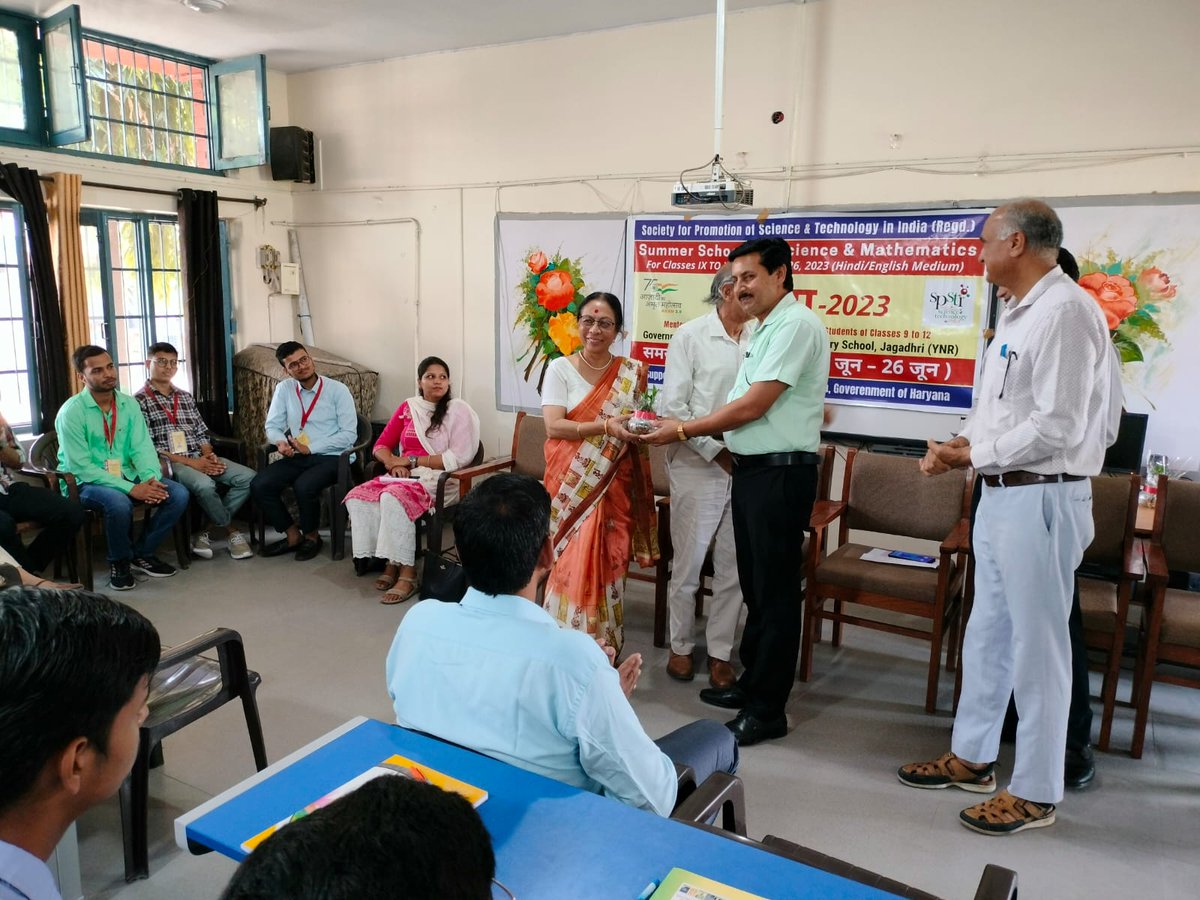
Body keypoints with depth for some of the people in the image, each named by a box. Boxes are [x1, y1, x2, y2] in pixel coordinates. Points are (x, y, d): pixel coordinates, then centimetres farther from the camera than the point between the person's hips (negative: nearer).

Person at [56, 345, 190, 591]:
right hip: (87, 483, -5)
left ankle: (142, 553, 3)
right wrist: (131, 488, -26)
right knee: (119, 503, -37)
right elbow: (81, 467, -18)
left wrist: (150, 478, -24)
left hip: (126, 475, 5)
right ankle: (119, 561, -7)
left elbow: (142, 447, -2)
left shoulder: (129, 404, 4)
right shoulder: (71, 412, -12)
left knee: (178, 494, -16)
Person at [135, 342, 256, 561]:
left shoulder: (186, 397, 20)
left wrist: (209, 455, -5)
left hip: (201, 459, 6)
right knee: (205, 485, -36)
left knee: (248, 477, -15)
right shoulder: (140, 401, 0)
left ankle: (209, 531, -8)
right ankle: (231, 531, -10)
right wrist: (190, 462, -16)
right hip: (169, 463, -6)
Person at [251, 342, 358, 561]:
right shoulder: (284, 389, 7)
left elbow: (349, 434, -10)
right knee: (259, 485, -17)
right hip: (296, 457, 5)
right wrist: (280, 442, -16)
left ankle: (312, 536, -2)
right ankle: (293, 535, 3)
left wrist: (310, 448, -16)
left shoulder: (337, 390, -5)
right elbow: (272, 426, 9)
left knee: (304, 486, -32)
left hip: (331, 457, -4)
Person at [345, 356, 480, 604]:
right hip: (405, 475, 6)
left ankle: (407, 572, -24)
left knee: (393, 498, -34)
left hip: (439, 480, -6)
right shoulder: (408, 407, 14)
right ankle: (390, 562, -11)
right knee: (357, 497, -20)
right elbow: (381, 445, 15)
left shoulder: (459, 411, -2)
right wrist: (393, 462, -9)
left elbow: (458, 459, -12)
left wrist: (411, 460, -10)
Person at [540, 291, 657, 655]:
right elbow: (553, 426, -11)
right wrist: (606, 426, -23)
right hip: (572, 484, -1)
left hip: (613, 485, 2)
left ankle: (603, 643, 14)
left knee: (608, 562, -1)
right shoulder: (560, 369, -1)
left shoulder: (632, 373, 5)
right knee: (575, 562, -4)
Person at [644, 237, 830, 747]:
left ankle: (767, 710, 10)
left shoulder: (795, 324, -14)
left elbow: (753, 406, -19)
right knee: (754, 584, 18)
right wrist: (689, 429, 7)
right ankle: (752, 683, 32)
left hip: (781, 473, -10)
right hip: (751, 469, 10)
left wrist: (684, 431, -11)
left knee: (775, 590, -1)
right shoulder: (765, 329, 17)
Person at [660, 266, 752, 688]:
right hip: (698, 467, -3)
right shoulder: (691, 336, -4)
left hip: (745, 468, 4)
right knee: (688, 563, 7)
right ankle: (680, 646, 25)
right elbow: (673, 406, -7)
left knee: (734, 567, 8)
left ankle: (721, 653, 22)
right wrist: (717, 452, -11)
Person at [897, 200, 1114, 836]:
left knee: (1037, 645, 2)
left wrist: (972, 455, -12)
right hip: (1000, 495, 10)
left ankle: (1035, 793, 18)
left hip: (1040, 499, -10)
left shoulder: (1065, 312, -16)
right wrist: (960, 444, 2)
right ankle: (971, 758, 33)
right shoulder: (1016, 314, 14)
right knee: (987, 634, 18)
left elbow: (1056, 426, -22)